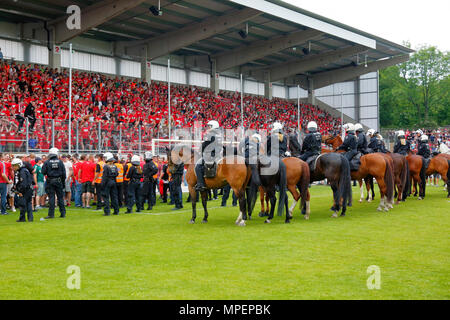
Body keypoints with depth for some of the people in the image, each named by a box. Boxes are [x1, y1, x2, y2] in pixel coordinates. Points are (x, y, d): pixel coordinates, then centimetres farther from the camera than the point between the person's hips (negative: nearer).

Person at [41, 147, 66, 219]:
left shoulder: (47, 162, -5)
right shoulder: (60, 162, 0)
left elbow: (43, 172, -4)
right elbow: (64, 173, 1)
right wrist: (63, 181, 10)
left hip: (50, 181, -1)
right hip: (59, 181, 1)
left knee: (51, 197, 1)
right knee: (60, 197, 8)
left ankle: (51, 214, 1)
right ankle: (63, 213, 11)